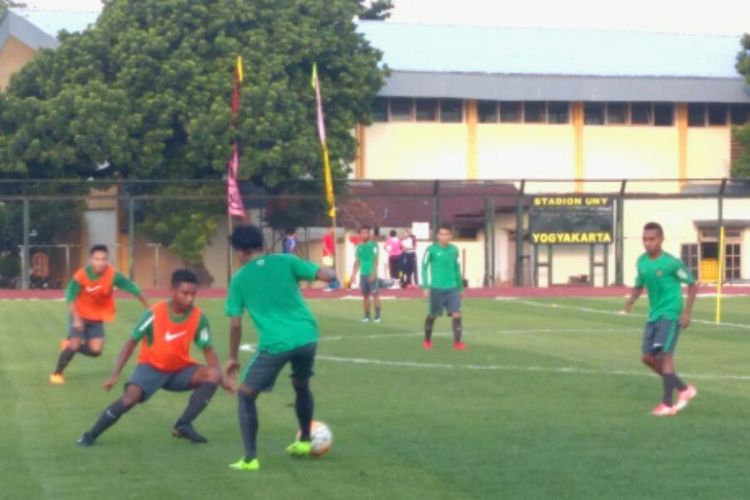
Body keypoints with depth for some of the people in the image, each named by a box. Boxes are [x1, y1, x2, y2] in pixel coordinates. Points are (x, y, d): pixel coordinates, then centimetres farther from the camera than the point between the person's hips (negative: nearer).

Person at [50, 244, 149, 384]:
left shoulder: (113, 275, -22)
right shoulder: (81, 275, -25)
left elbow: (133, 289, -14)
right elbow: (70, 298, -17)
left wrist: (148, 308, -9)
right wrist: (76, 319, -25)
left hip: (97, 317, 3)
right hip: (80, 315, -2)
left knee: (95, 350, -9)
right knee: (74, 344, -16)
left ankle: (69, 345, 21)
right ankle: (57, 373, 6)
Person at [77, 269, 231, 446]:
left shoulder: (199, 317, -14)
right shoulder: (155, 313, -21)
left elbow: (208, 350, -5)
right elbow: (132, 342, -12)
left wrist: (220, 378, -19)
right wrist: (115, 374, -17)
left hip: (181, 369, 3)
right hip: (152, 366, -3)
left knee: (212, 376, -24)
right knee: (130, 397, -28)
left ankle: (183, 425, -18)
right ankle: (91, 435, -10)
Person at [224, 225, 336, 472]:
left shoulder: (239, 279, 8)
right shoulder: (286, 261, 10)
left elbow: (235, 324, 7)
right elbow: (326, 275, 2)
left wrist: (232, 358, 19)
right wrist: (332, 272, 27)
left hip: (275, 344, -3)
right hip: (306, 338, 3)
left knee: (245, 394, 13)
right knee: (302, 386, 31)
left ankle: (250, 459, 4)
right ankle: (304, 442, 43)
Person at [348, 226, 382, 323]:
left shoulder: (374, 245, -4)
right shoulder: (359, 247, 11)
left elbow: (376, 260, -9)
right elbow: (357, 262, 15)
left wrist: (374, 273, -18)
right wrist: (352, 276, 11)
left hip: (372, 274, -5)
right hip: (363, 274, 5)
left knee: (375, 294, -6)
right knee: (365, 296, 7)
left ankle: (377, 315, -3)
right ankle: (366, 315, 13)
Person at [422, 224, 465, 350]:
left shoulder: (454, 249, 6)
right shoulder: (431, 249, -7)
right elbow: (424, 267, -3)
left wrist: (460, 287, 18)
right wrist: (425, 286, -10)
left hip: (452, 288, 3)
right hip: (437, 289, -3)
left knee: (456, 314, -11)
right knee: (433, 315, 11)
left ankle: (457, 342, -8)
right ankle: (427, 340, 31)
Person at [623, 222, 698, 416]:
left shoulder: (672, 262, -14)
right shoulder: (642, 261, 4)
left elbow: (692, 285, -7)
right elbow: (639, 285, 16)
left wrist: (687, 311, -13)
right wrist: (631, 300, -5)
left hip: (670, 314, -7)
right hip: (653, 315, 7)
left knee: (664, 355, -14)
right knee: (648, 357, 6)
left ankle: (668, 404, -9)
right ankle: (684, 389, 22)